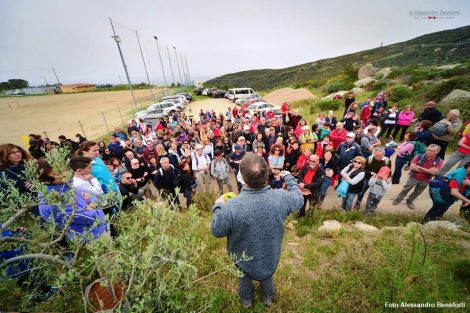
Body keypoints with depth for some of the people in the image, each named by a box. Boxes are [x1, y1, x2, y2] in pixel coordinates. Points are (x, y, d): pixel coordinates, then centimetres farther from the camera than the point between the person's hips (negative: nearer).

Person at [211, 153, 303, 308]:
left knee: (245, 277, 33)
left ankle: (246, 300, 62)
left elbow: (217, 231, -21)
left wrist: (218, 206, -7)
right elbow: (298, 198, -7)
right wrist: (289, 177, 6)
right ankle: (268, 298, 64)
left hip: (244, 256, -1)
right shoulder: (281, 197, -31)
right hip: (270, 254, 2)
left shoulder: (231, 206, -39)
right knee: (267, 275, 35)